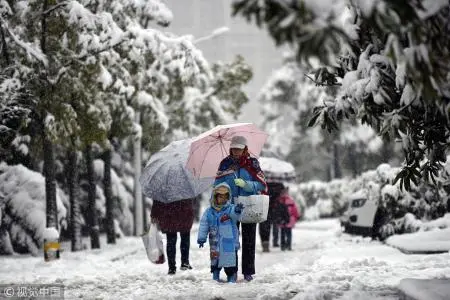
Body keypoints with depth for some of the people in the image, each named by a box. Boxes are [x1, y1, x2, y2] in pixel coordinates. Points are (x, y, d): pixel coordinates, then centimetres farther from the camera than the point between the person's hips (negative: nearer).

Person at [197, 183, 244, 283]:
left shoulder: (230, 209, -3)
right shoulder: (209, 212, 5)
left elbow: (234, 214, -28)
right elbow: (203, 225, 9)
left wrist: (237, 210, -52)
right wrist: (201, 238, 5)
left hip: (230, 242, -3)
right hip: (215, 243, 3)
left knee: (230, 261, -3)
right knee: (215, 261, 14)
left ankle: (231, 278, 8)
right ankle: (215, 277, 28)